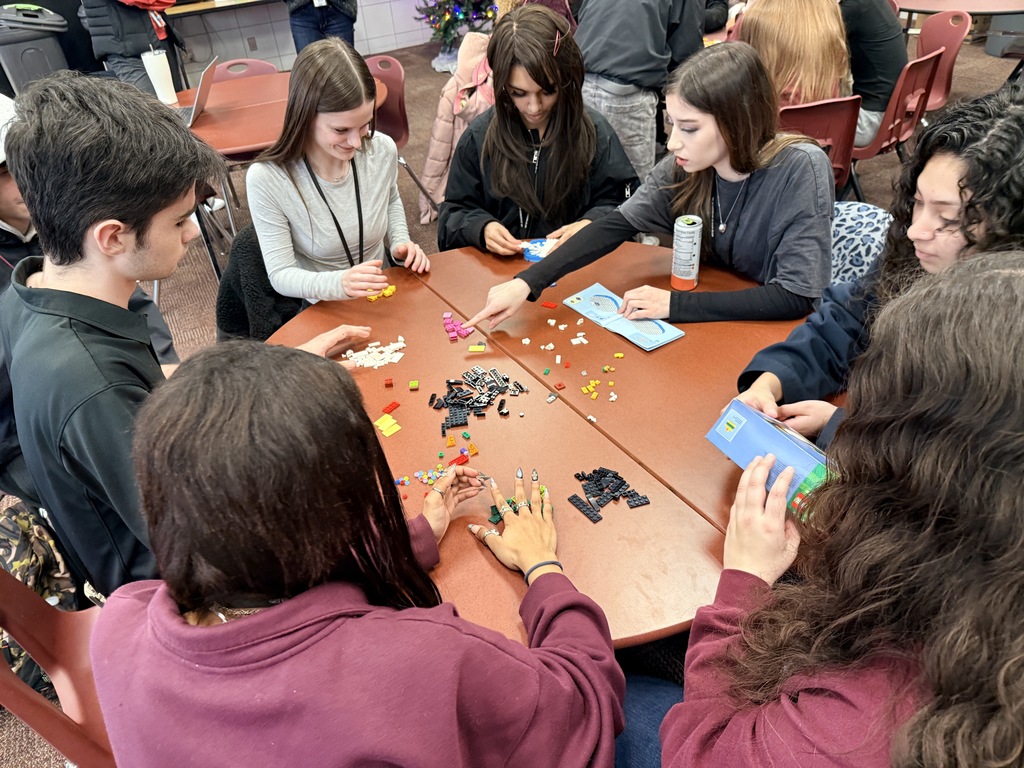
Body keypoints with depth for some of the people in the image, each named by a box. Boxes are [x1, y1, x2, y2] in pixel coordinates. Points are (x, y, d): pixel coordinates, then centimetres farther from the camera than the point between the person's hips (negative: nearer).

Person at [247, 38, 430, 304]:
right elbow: (280, 275, -17)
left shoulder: (383, 151, -9)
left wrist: (400, 241, -4)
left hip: (384, 296, 2)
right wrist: (338, 283, -36)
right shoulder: (267, 179, -21)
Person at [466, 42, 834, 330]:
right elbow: (617, 224, -9)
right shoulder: (684, 166, -12)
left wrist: (676, 304, -28)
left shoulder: (800, 170, -24)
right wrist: (527, 282, -20)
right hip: (715, 324, 4)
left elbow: (797, 295, -24)